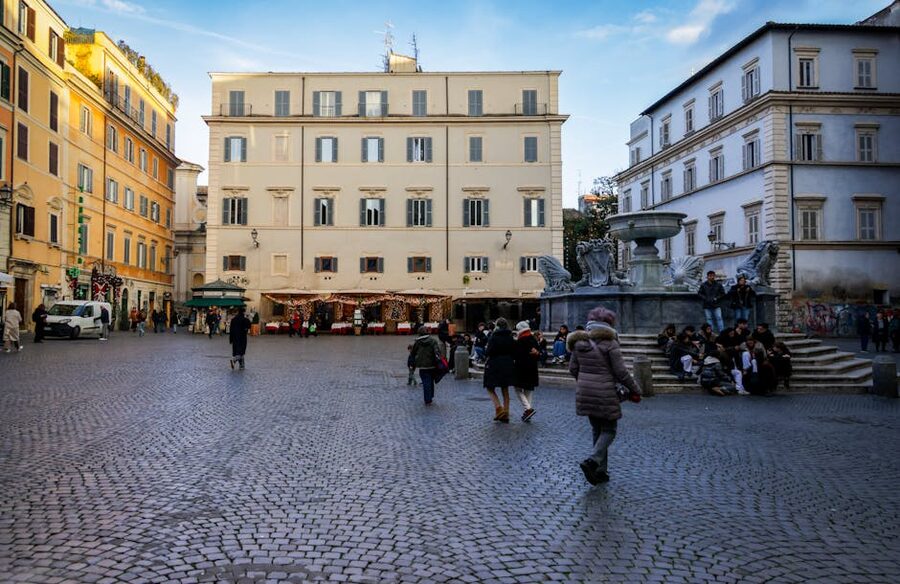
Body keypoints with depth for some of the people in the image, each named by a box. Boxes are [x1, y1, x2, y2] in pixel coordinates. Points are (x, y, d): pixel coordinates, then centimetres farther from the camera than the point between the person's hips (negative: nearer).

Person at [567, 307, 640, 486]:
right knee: (609, 430, 8)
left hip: (584, 393, 5)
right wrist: (636, 390, 1)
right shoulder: (610, 343, -12)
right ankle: (592, 461, -13)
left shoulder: (579, 342, 3)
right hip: (605, 394, -5)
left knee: (597, 430, 17)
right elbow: (621, 372, -12)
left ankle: (600, 471, 20)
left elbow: (572, 369, 9)